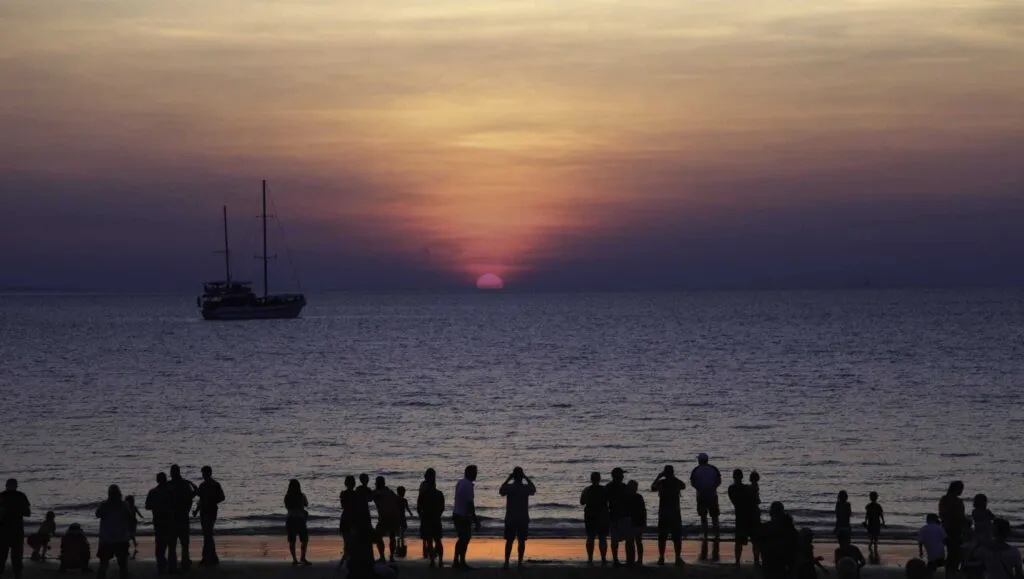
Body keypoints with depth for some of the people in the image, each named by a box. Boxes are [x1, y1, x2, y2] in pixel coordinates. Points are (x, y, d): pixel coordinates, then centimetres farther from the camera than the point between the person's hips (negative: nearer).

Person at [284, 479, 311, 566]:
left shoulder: (287, 497, -1)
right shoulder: (301, 496, -7)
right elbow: (306, 505, 11)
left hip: (290, 519, 3)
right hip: (300, 519, -3)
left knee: (291, 540, 8)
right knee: (304, 539, 4)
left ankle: (294, 559, 7)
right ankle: (303, 558, -7)